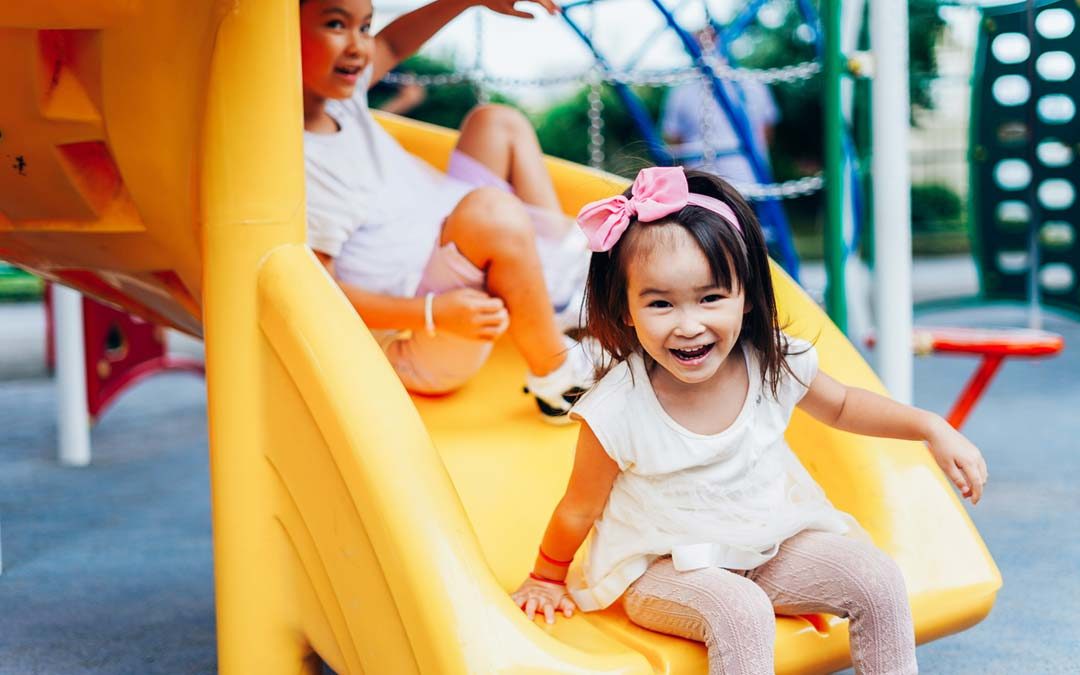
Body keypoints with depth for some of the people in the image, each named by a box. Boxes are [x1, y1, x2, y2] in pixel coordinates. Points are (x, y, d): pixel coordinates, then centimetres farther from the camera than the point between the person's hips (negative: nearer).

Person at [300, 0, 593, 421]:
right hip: (413, 347, -10)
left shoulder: (337, 94, 0)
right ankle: (557, 378, -20)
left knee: (498, 123, 18)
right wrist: (434, 313, -36)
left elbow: (390, 45, 21)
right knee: (491, 210, -38)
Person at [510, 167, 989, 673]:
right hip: (665, 570, -4)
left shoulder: (772, 365, -14)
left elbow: (840, 406, 9)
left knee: (880, 581, -11)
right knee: (740, 614, -33)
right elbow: (580, 509, -8)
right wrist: (547, 579, 6)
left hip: (773, 544, 5)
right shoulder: (617, 412, -25)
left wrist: (933, 429, 1)